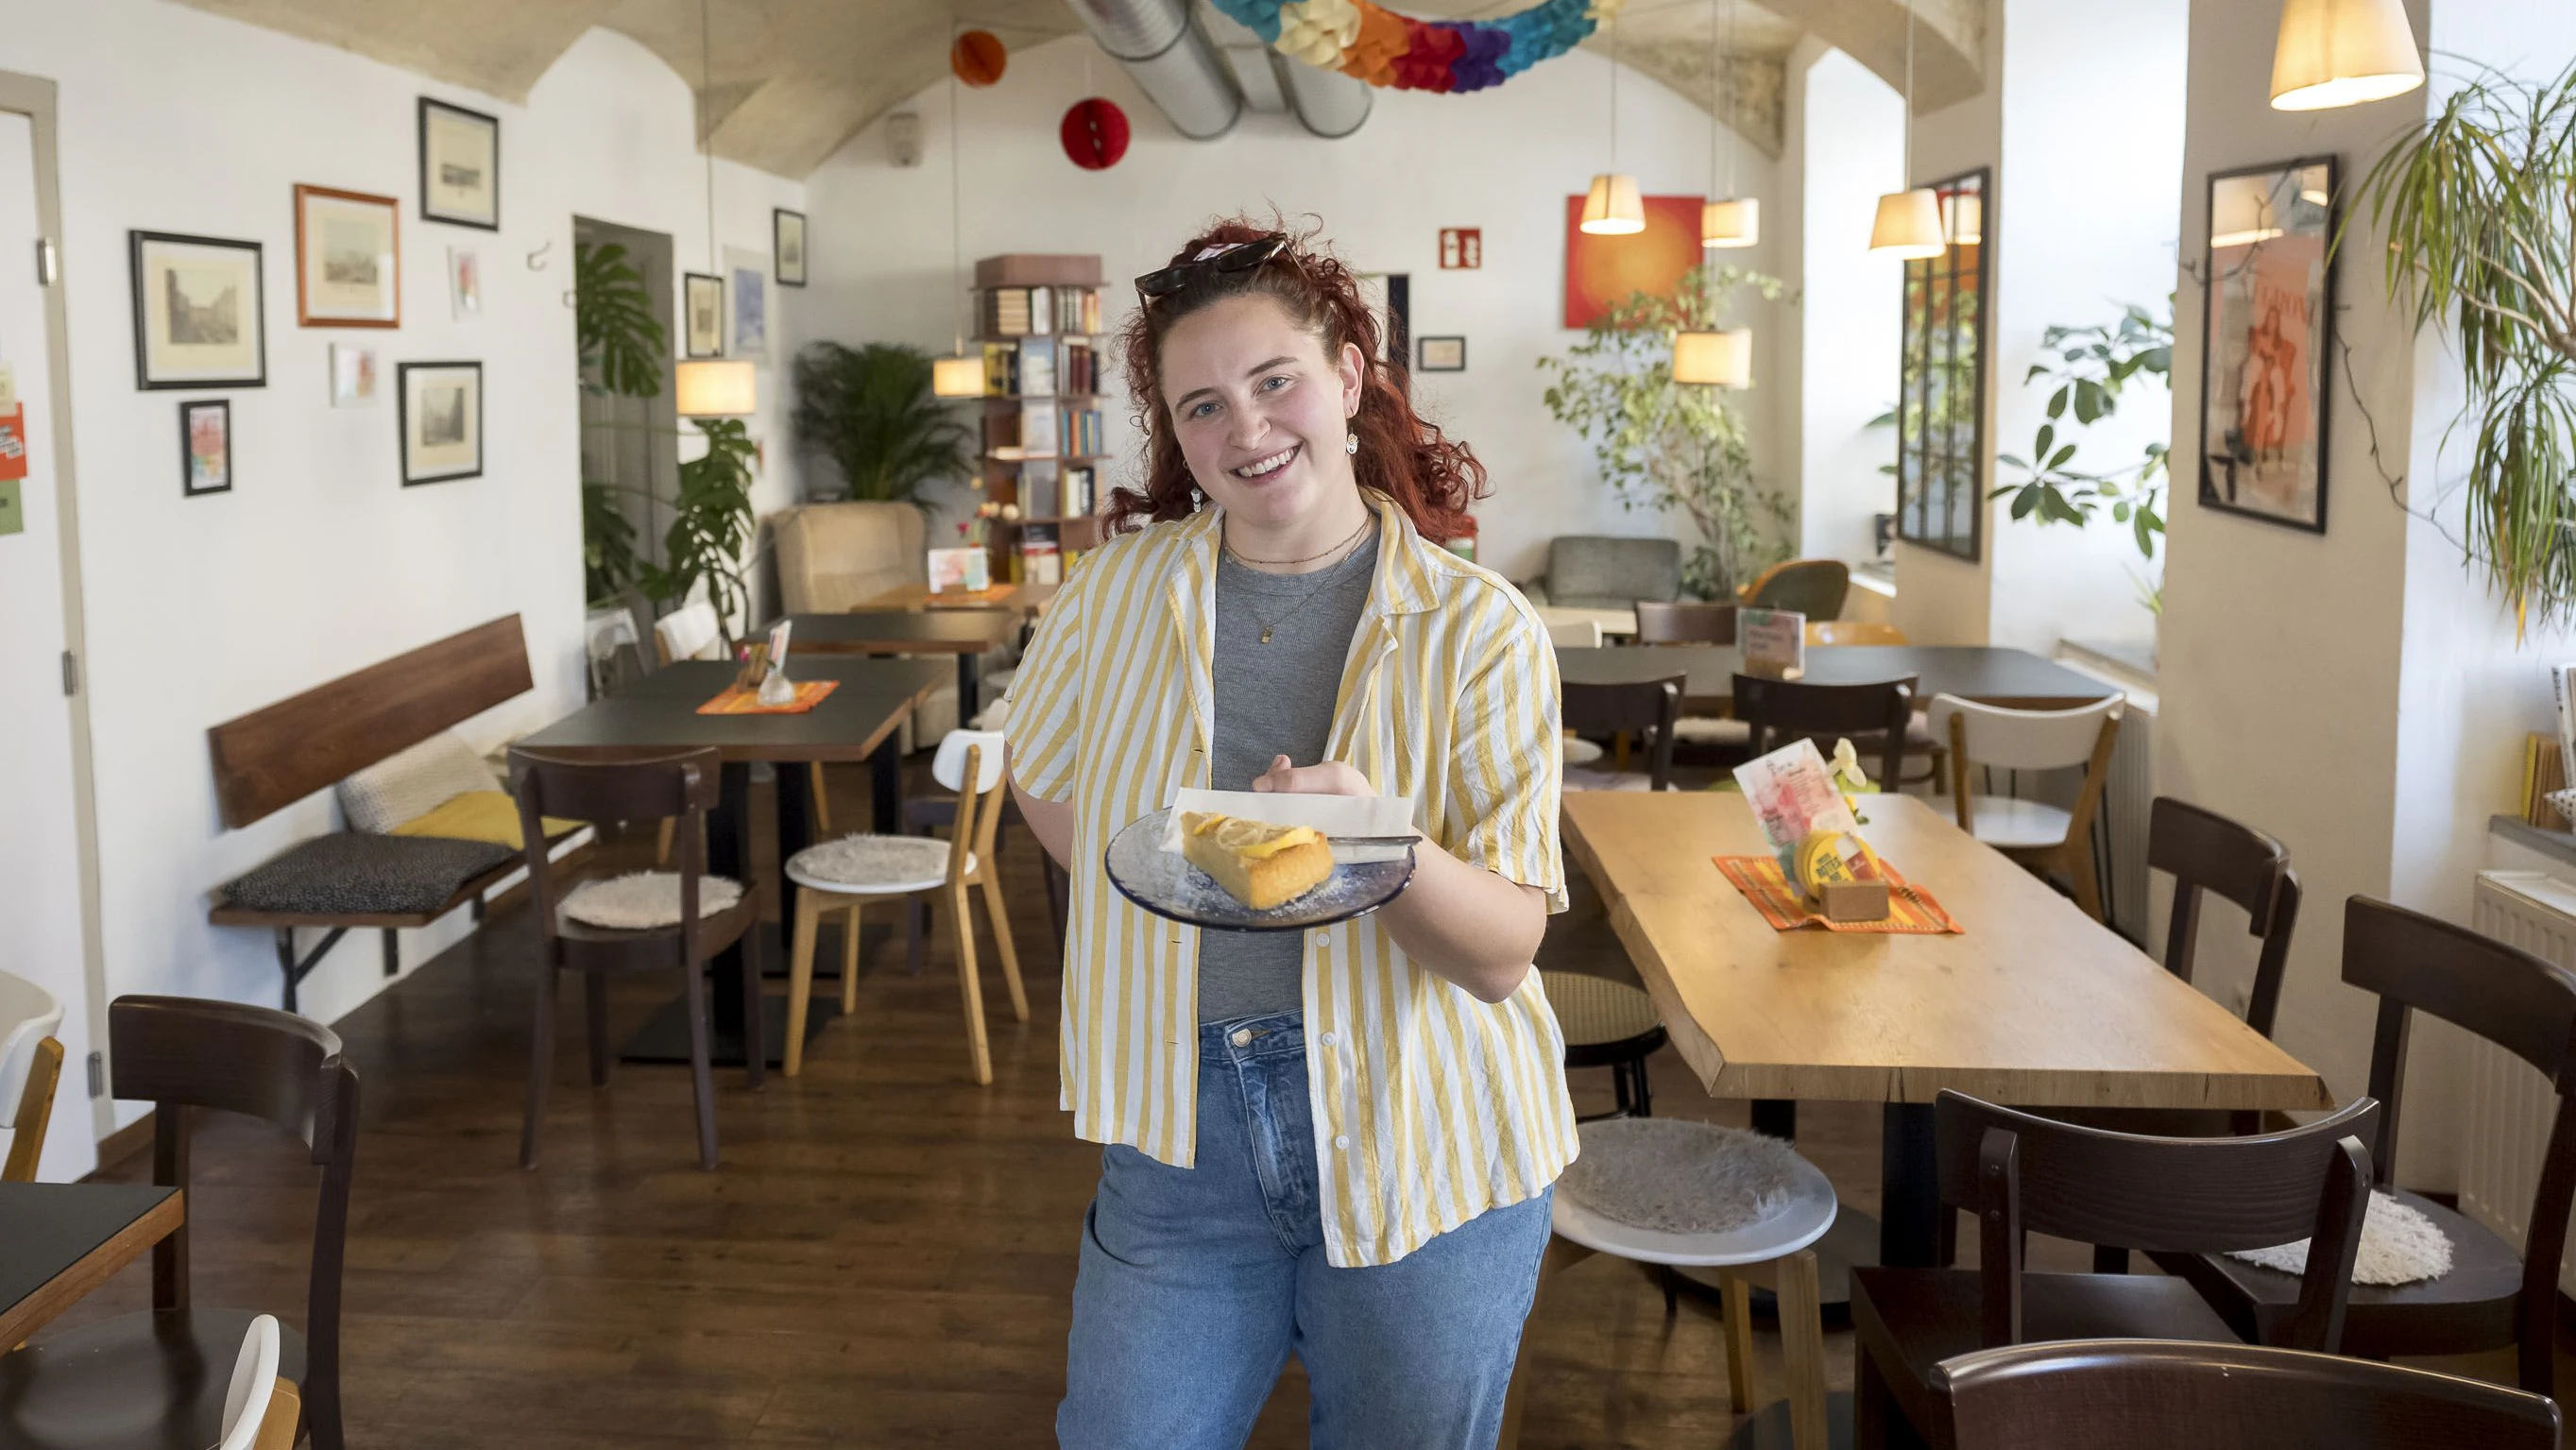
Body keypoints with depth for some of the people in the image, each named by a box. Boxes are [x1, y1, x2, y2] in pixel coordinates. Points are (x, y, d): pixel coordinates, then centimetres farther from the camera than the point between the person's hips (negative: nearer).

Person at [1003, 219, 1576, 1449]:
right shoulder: (1120, 591, -1)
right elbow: (1043, 781, 18)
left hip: (1423, 1140, -1)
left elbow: (1503, 953, -13)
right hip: (1183, 1129, 2)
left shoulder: (1478, 629, -9)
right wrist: (1163, 901, 3)